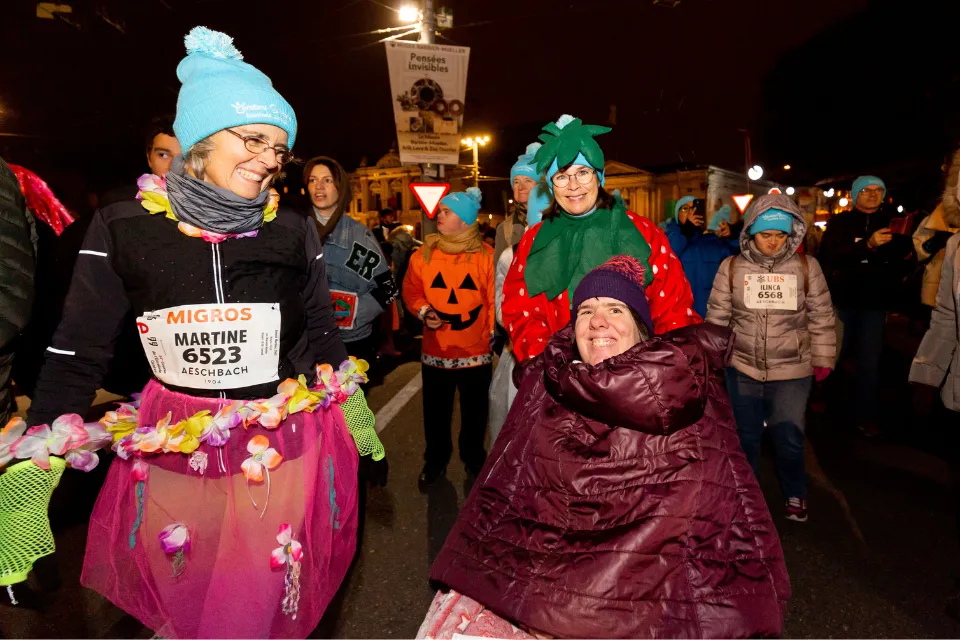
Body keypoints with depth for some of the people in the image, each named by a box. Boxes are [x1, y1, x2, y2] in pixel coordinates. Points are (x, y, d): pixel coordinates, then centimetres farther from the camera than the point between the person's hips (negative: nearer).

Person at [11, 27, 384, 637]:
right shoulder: (123, 229, -5)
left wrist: (353, 404, 8)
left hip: (285, 451, 0)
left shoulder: (294, 232, -2)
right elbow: (77, 355, -3)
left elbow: (321, 334, 7)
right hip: (171, 456, 0)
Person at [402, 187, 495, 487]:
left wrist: (493, 331, -6)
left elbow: (494, 298, -4)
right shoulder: (424, 253, 1)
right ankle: (435, 460, 35)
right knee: (436, 411, 14)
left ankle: (474, 459, 38)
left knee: (474, 411, 15)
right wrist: (423, 311, -13)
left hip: (476, 351, -1)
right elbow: (411, 290, 4)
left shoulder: (485, 255, -5)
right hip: (435, 351, 2)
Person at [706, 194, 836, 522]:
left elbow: (821, 319, 4)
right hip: (742, 369, 1)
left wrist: (823, 359, 5)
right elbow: (717, 316, 2)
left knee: (789, 439, 5)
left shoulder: (807, 266, -2)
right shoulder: (732, 267, -3)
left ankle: (795, 494, 33)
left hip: (792, 372, 0)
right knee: (745, 436, 14)